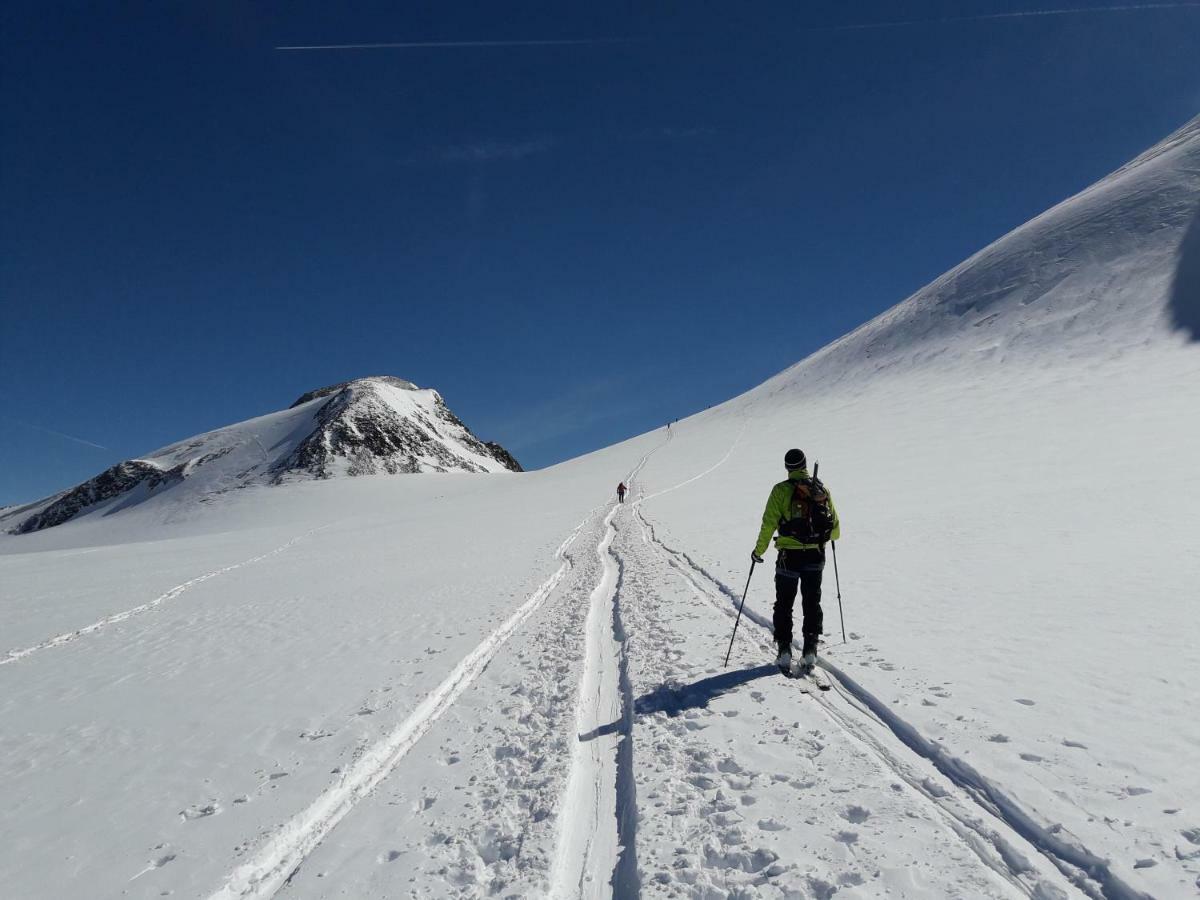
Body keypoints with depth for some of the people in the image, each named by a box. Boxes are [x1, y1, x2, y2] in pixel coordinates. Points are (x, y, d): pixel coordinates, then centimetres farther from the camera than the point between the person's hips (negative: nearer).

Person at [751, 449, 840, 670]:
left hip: (789, 556, -3)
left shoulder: (781, 490, -8)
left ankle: (784, 650, 4)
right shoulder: (822, 490, 2)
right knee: (812, 604, 15)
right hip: (816, 556, 3)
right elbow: (835, 529, 9)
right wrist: (825, 536, 31)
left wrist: (759, 550, -1)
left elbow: (769, 524, -12)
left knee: (784, 605, 9)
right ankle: (810, 650, 13)